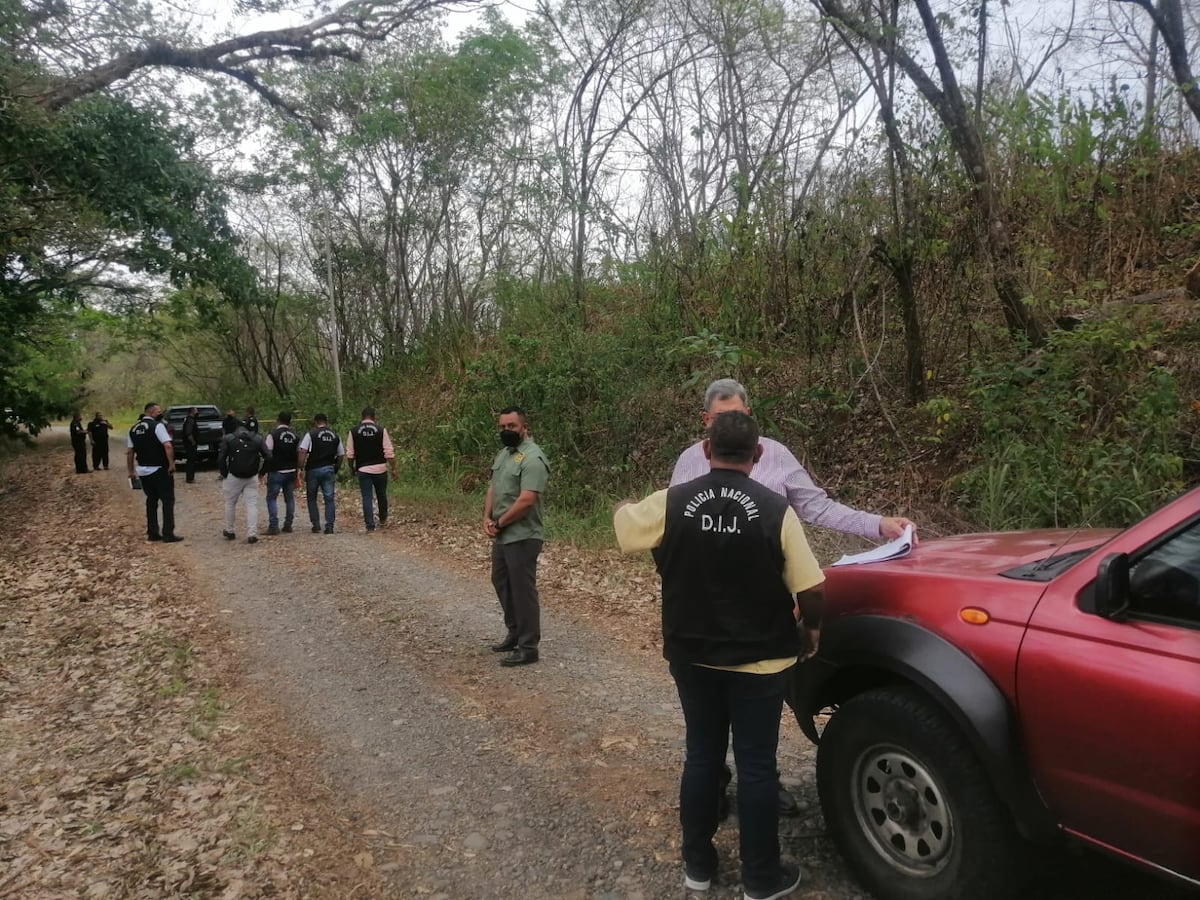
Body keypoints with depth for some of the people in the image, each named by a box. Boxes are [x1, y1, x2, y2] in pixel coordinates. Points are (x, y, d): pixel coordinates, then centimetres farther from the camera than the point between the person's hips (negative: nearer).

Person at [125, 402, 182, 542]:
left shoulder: (133, 429, 10)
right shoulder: (157, 426, -11)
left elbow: (129, 452, 12)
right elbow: (168, 446, -23)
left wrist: (131, 471, 17)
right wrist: (172, 464, -17)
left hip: (143, 471, 7)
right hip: (159, 470, -7)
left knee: (151, 501, 16)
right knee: (167, 501, 0)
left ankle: (152, 533, 18)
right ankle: (168, 534, -3)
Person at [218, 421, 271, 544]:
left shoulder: (228, 439, 3)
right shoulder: (257, 439, 6)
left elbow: (221, 459, -3)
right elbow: (268, 457, 1)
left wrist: (224, 474, 5)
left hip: (234, 477, -1)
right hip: (252, 477, 1)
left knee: (230, 504, 16)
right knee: (252, 504, 1)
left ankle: (229, 531, 26)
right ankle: (252, 534, -7)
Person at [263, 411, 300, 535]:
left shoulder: (273, 435, -10)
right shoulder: (295, 436, 6)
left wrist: (264, 471, -5)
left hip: (276, 472, -5)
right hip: (291, 472, 5)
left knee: (272, 498, 3)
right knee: (289, 498, 12)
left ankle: (273, 525, -4)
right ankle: (288, 525, 14)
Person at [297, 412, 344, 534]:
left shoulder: (311, 434, -4)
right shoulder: (335, 436, 9)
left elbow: (302, 452, -12)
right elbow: (340, 455, 11)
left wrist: (301, 469, -8)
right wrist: (336, 470, 19)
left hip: (313, 469, -2)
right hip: (329, 469, 2)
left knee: (312, 498, 11)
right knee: (329, 498, 3)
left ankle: (316, 525, 11)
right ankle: (329, 526, -3)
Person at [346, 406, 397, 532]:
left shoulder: (353, 431, -1)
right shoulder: (381, 431, -6)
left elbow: (350, 453, 2)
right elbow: (389, 452, -7)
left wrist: (352, 467, 17)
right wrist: (393, 468, 1)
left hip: (363, 469, 0)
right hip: (380, 468, 0)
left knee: (366, 497, 2)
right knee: (382, 495, 18)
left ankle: (370, 525, -2)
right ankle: (383, 520, 32)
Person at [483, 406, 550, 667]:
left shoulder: (532, 458, -19)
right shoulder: (503, 453, 12)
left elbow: (526, 500, -25)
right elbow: (493, 488, 16)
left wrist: (500, 523, -14)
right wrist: (487, 518, 0)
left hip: (521, 537, -10)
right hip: (502, 536, 10)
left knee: (522, 590, -2)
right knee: (501, 584, 19)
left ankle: (528, 647, 9)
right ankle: (515, 634, 34)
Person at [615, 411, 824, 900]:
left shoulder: (670, 503, -9)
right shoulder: (776, 510, -13)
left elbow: (623, 523, 9)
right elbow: (810, 590, -10)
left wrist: (624, 506, 32)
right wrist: (810, 632, 9)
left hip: (691, 657, 2)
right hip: (759, 660, -2)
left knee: (701, 756, 17)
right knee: (756, 765, 10)